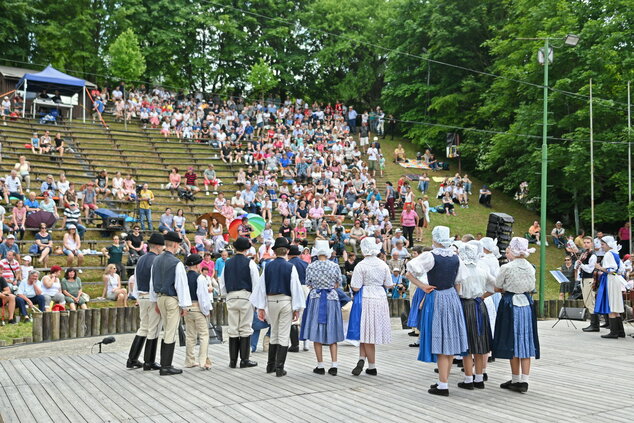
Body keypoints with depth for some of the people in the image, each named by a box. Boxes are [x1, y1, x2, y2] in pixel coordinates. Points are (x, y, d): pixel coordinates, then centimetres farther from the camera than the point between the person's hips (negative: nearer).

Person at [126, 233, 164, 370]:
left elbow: (136, 280, 15)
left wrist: (138, 298, 20)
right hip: (153, 298, -8)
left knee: (143, 328, 17)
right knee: (153, 330, 2)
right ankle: (149, 362, 9)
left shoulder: (140, 260, 11)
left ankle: (132, 360, 16)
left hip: (142, 297, 8)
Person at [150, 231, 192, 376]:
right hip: (172, 299, -8)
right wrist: (185, 305, -9)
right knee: (171, 334, -1)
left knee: (167, 331, 18)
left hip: (160, 298, 8)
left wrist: (155, 301, 22)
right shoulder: (176, 263, -16)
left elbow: (152, 282, 14)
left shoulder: (156, 260, 7)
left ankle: (164, 363, 21)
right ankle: (166, 367, 3)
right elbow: (181, 285, -15)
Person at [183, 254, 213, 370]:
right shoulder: (200, 278, -13)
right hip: (199, 308, -6)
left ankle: (189, 361, 20)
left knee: (190, 336, 14)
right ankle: (203, 361, -6)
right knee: (204, 335, 0)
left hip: (187, 308, 6)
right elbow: (203, 296, -15)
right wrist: (206, 310, -7)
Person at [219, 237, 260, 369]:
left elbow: (222, 282, 13)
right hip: (246, 297, -4)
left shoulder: (228, 263, 9)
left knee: (232, 329, 7)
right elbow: (256, 282, -5)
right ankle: (244, 360, 3)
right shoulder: (249, 263, -4)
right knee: (245, 328, 1)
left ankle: (233, 360, 10)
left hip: (231, 297, 4)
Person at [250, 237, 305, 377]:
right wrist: (296, 308, -4)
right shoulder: (290, 267, -7)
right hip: (285, 301, -3)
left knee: (274, 334, 18)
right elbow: (295, 288, -9)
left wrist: (261, 307, 8)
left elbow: (261, 287, 3)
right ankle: (279, 368, 2)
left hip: (271, 301, 4)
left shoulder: (268, 267, 1)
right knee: (283, 336, 3)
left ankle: (271, 365, 25)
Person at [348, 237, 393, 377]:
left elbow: (355, 288, -13)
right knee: (371, 332, 11)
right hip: (380, 298, 4)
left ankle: (372, 367, 4)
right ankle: (362, 360, 4)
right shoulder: (383, 265, 2)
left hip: (365, 299, -4)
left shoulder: (361, 266, -12)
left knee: (366, 332, 5)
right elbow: (388, 285, 8)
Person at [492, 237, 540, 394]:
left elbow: (497, 287, -2)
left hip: (511, 305, -5)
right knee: (525, 342, 7)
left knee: (513, 342, 4)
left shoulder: (507, 267, -13)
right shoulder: (530, 268, 3)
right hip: (527, 305, 5)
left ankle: (515, 380, 10)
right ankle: (524, 381, 7)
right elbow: (531, 288, 12)